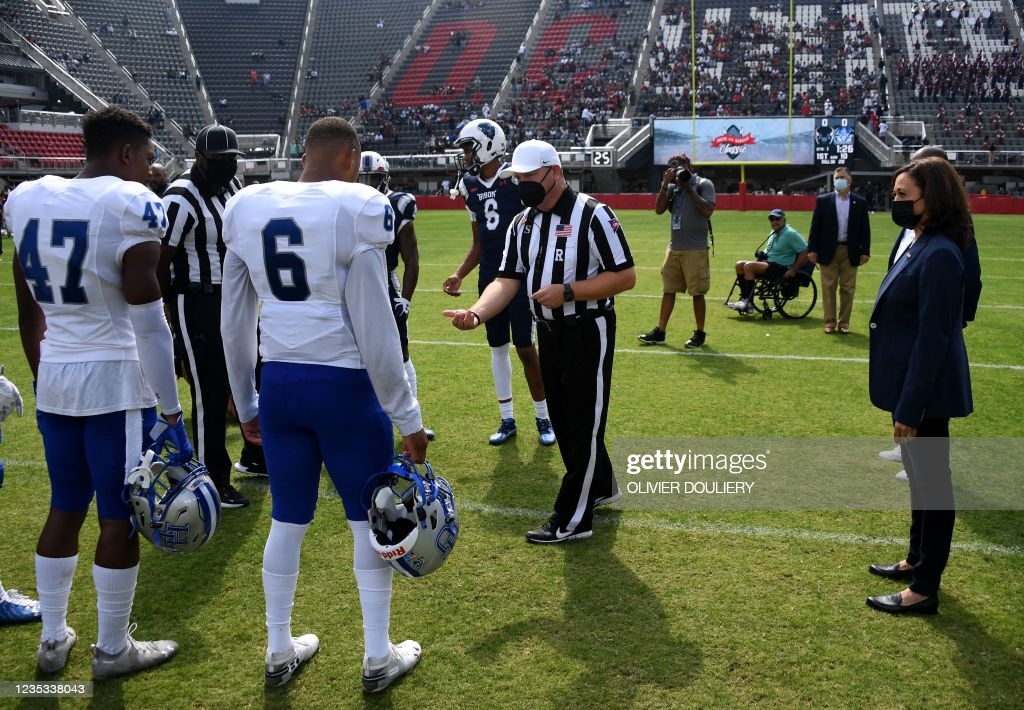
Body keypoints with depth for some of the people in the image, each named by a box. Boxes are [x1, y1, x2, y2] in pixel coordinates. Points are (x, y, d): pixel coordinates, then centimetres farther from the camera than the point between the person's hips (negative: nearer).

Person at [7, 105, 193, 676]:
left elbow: (29, 314, 12)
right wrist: (172, 412, -11)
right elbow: (148, 323, -16)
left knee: (65, 509, 19)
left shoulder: (28, 199, 6)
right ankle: (113, 650, 20)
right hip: (116, 380, -7)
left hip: (54, 378, 7)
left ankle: (53, 639, 30)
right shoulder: (130, 206, -14)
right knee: (120, 517, 6)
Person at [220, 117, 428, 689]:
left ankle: (279, 652, 32)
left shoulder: (248, 208, 5)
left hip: (279, 383, 5)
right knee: (372, 520, 12)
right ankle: (379, 658, 25)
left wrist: (245, 404, 21)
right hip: (343, 385, -5)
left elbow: (235, 322, 9)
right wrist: (407, 415, -6)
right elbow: (374, 326, -15)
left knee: (288, 519, 19)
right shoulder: (356, 209, -13)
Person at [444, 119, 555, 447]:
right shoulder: (470, 186, 8)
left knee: (526, 348, -3)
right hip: (489, 278, 6)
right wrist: (459, 275, 5)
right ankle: (507, 420, 21)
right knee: (498, 348, 10)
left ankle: (544, 418, 13)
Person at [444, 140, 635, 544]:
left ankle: (572, 520, 10)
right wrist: (476, 313, -20)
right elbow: (507, 281, -2)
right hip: (548, 332, 8)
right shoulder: (522, 223, 5)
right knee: (563, 421, 19)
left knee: (583, 425, 1)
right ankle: (600, 488, 40)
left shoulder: (592, 215, -16)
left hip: (587, 332, -8)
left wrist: (567, 291, -25)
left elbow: (625, 277, -17)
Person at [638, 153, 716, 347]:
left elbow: (707, 210, -18)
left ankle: (700, 334, 11)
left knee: (697, 292, 0)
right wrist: (666, 184, -5)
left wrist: (689, 188, -14)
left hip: (695, 249, -6)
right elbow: (659, 209, 3)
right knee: (668, 290, 9)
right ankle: (660, 332, 14)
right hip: (674, 247, 6)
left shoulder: (703, 184, -5)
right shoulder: (673, 187, 12)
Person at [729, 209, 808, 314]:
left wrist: (793, 270, -20)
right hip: (768, 262, 9)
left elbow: (805, 252, -16)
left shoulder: (790, 234, -11)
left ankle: (749, 303, -25)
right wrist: (762, 255, 9)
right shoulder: (773, 233, 17)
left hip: (781, 268, -9)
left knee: (749, 266, -27)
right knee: (739, 265, -2)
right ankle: (744, 298, -6)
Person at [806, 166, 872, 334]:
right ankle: (830, 322, 9)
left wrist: (865, 251, -2)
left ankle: (844, 323, 12)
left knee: (847, 289, 5)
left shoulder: (860, 202, 4)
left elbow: (865, 228, 4)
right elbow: (815, 226, 0)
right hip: (828, 251, -1)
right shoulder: (823, 200, 2)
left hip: (850, 251, 1)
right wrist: (812, 249, -6)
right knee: (828, 288, 3)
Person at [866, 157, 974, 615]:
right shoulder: (918, 246, 7)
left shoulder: (939, 256, -22)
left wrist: (910, 408, -22)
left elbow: (933, 339, -24)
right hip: (912, 388, 10)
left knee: (932, 483, 3)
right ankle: (917, 560, 39)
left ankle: (924, 590, 15)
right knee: (919, 478, 22)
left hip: (926, 393, -10)